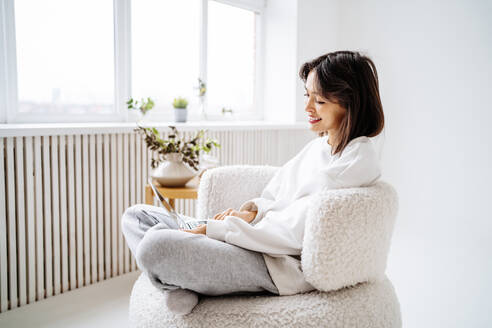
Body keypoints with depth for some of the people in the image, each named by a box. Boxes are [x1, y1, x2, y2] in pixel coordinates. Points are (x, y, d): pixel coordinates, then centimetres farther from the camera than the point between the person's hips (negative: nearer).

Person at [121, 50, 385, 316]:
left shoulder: (357, 159, -12)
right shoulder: (319, 145, 16)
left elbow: (293, 235, -19)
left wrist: (214, 229, -16)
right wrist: (252, 210, -4)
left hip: (284, 267, -10)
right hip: (262, 242, 10)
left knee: (156, 244, -33)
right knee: (135, 215, 7)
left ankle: (182, 285, -4)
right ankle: (185, 285, -15)